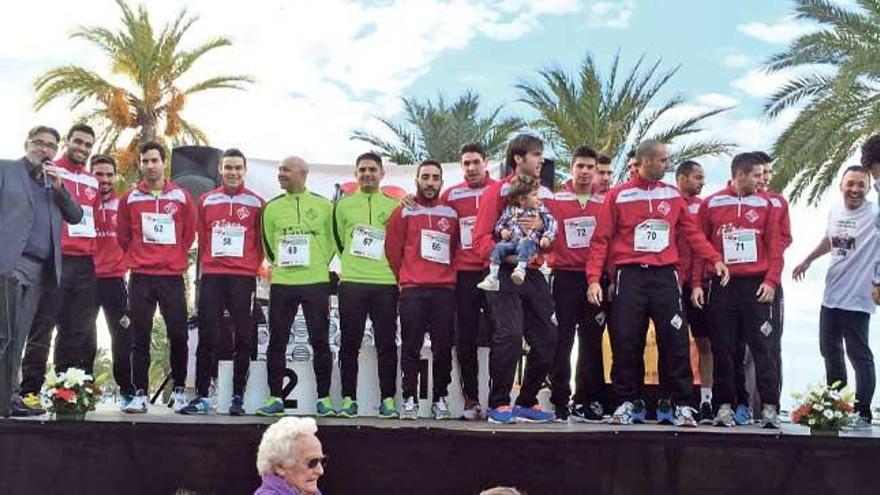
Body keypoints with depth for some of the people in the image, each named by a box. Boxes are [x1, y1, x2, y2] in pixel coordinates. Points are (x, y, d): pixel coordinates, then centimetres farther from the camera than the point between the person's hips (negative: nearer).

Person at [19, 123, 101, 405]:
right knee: (42, 327, -5)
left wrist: (93, 253, 11)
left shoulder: (93, 183, 18)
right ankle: (30, 391, -2)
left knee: (79, 332, 6)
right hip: (54, 260, -6)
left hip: (85, 264, 6)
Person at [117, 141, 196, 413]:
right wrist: (138, 257, 12)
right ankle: (140, 394, 6)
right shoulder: (130, 198, 5)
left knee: (178, 335, -2)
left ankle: (179, 390, 12)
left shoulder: (181, 196, 5)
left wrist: (175, 257, 11)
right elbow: (123, 235, 13)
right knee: (139, 338, 1)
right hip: (140, 278, 1)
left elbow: (189, 233, 12)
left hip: (172, 276, 0)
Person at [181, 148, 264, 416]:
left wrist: (253, 269, 3)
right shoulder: (206, 201, 10)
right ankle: (201, 397, 5)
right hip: (211, 277, 1)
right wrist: (206, 267, 10)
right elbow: (201, 239, 15)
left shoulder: (256, 203, 5)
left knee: (242, 339, 1)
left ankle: (238, 398, 6)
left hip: (243, 279, -1)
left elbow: (261, 242, 9)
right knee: (207, 338, 0)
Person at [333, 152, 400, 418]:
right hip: (351, 282, 0)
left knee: (386, 343, 1)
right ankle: (348, 399, 7)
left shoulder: (394, 206, 10)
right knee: (349, 343, 2)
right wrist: (353, 265, 8)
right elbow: (340, 241, 14)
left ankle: (388, 399, 6)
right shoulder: (343, 205, 11)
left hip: (386, 283, 0)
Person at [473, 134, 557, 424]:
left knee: (546, 339, 3)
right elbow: (481, 238, -6)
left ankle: (526, 403, 19)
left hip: (534, 274, 6)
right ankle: (498, 405, -7)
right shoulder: (498, 191, 0)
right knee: (510, 334, -20)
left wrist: (543, 227, -7)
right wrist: (507, 256, -19)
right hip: (505, 274, -6)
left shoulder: (545, 195, 15)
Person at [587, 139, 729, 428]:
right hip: (630, 277, -2)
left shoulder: (673, 195, 11)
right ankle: (629, 403, 12)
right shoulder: (618, 196, 3)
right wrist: (594, 278, -7)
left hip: (665, 276, 2)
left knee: (675, 341, -2)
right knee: (626, 343, 0)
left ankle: (681, 404, 6)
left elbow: (691, 232, 12)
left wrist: (715, 259, 0)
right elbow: (601, 240, 1)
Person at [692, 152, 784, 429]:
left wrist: (771, 281, -7)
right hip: (721, 286, 0)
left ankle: (770, 408, 0)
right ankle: (724, 406, 11)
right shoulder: (711, 204, 4)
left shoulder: (765, 204, 8)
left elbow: (775, 246, 5)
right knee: (723, 350, 3)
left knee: (763, 348, -3)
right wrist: (697, 284, -3)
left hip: (757, 286, 0)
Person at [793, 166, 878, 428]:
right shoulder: (835, 211, 6)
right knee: (830, 350, 17)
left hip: (857, 298, -7)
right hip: (831, 295, 7)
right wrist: (808, 260, 26)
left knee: (859, 355, -4)